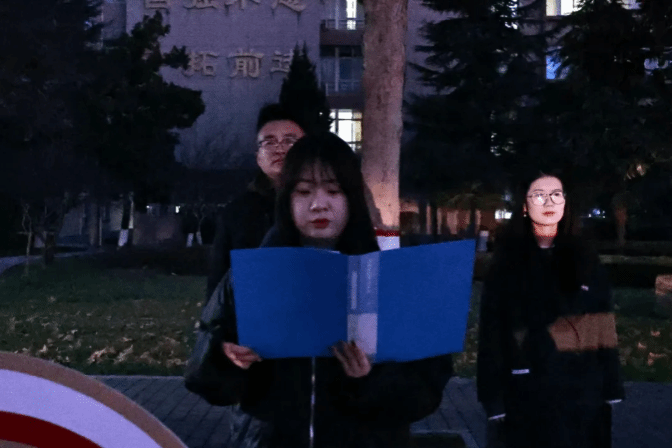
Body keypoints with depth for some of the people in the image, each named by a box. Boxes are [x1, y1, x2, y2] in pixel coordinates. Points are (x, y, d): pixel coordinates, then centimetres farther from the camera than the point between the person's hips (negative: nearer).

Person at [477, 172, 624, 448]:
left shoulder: (584, 259, 5)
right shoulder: (507, 262, -1)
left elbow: (603, 329, 5)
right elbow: (492, 332, -4)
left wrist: (611, 388, 0)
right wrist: (494, 400, -9)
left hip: (583, 391, 2)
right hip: (527, 393, -2)